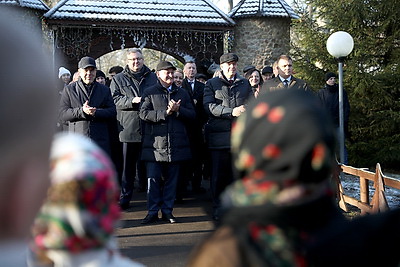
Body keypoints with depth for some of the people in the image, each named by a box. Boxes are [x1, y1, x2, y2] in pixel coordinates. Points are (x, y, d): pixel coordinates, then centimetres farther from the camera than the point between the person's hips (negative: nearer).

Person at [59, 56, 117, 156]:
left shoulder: (104, 90, 15)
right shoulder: (69, 90, 10)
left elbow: (113, 112, 5)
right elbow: (63, 114, 1)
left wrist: (96, 112, -14)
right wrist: (81, 111, -15)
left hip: (100, 141, 2)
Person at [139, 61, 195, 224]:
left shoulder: (182, 93, 16)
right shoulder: (149, 93, 5)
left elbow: (192, 114, 9)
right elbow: (144, 113, -8)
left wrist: (178, 110, -8)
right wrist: (165, 113, -13)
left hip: (176, 143, 3)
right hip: (155, 144, -3)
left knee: (171, 179, 8)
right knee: (153, 179, -2)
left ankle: (167, 211, 17)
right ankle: (153, 212, 8)